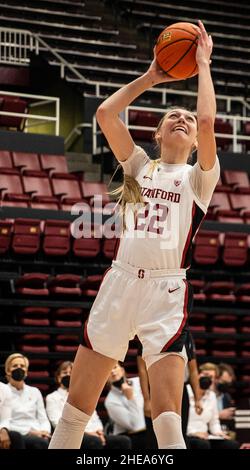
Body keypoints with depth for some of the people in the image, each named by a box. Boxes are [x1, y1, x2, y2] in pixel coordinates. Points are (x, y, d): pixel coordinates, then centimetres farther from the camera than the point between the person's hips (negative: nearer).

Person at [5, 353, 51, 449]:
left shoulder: (34, 392, 22)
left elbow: (43, 419, 16)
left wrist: (45, 431, -8)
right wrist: (29, 431, -13)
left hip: (38, 435, 4)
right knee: (41, 443, -36)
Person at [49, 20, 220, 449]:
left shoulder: (198, 177, 8)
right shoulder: (139, 166, 18)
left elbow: (208, 122, -9)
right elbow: (105, 113, 8)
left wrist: (203, 65, 3)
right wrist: (149, 78, 14)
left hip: (167, 289, -3)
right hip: (120, 281, 3)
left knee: (167, 414, -15)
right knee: (78, 403, 6)